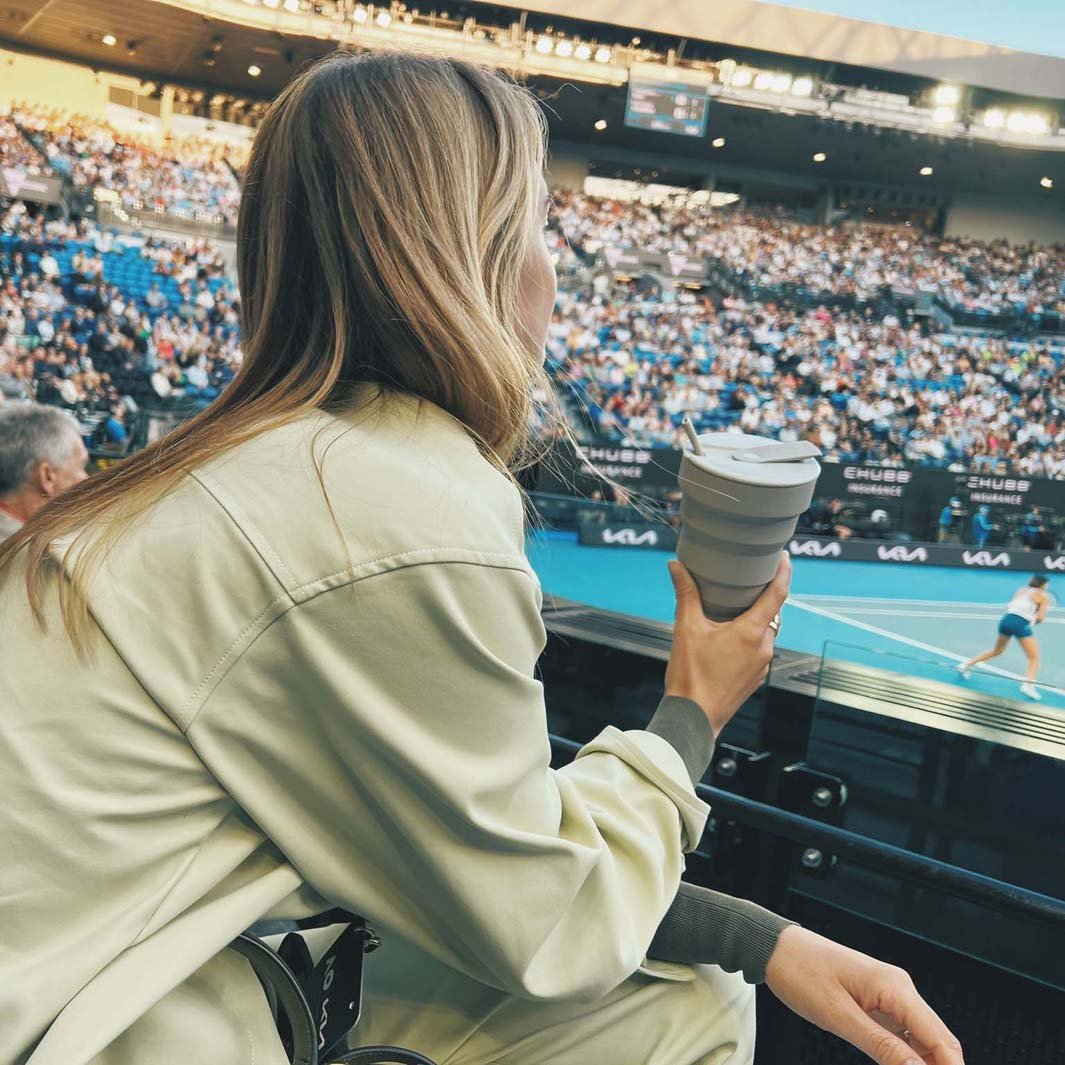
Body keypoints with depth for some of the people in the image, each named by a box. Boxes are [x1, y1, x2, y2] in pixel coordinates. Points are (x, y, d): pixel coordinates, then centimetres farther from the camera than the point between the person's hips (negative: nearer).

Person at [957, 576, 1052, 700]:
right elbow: (1039, 618, -4)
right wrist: (1034, 621, 17)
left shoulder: (1021, 591, 22)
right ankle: (1028, 684, -23)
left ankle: (966, 665, 25)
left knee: (996, 651, 27)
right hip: (1021, 623, -6)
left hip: (1006, 619, 6)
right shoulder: (1044, 596, 6)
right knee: (1034, 659, 0)